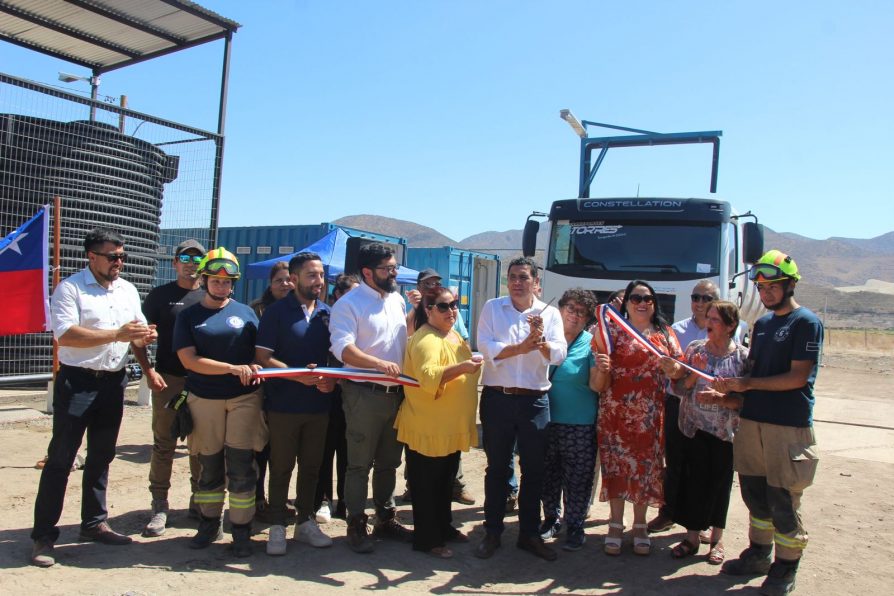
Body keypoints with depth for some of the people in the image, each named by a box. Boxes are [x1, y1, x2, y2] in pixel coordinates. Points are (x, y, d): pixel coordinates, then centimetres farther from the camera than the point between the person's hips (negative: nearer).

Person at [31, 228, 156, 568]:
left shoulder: (128, 290, 11)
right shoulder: (70, 289, -8)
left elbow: (138, 332, 18)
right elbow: (66, 335, -19)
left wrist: (144, 336, -6)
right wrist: (117, 334, -24)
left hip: (113, 383, 6)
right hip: (77, 382, -6)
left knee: (101, 456, 14)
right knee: (60, 459, -1)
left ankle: (94, 523, 27)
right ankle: (43, 534, 8)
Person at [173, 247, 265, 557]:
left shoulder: (245, 312, 8)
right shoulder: (189, 316, 3)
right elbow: (189, 360, -8)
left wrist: (255, 367, -13)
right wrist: (232, 368, -18)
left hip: (244, 397, 0)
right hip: (204, 400, 0)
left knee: (241, 465, -1)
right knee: (209, 465, 11)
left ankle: (241, 529, 10)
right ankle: (209, 522, 28)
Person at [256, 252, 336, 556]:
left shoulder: (327, 313, 7)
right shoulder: (277, 312, -6)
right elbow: (263, 358, -10)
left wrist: (331, 379, -8)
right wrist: (299, 375, -22)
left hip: (318, 403, 4)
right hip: (284, 404, -4)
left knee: (311, 466, 13)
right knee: (281, 467, 7)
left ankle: (306, 522, 27)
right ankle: (277, 527, 20)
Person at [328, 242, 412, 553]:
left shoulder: (397, 300, 12)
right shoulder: (349, 304, -10)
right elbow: (343, 348, -24)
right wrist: (378, 363, -36)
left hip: (396, 393, 7)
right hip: (365, 395, -7)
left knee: (389, 462, 17)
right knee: (359, 464, 3)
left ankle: (385, 518, 32)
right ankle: (356, 525, 17)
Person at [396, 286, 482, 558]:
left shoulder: (453, 334, 11)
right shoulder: (426, 339, -20)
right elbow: (428, 377, -36)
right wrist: (461, 367, -45)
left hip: (451, 427, 10)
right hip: (428, 427, -9)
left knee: (446, 481, 21)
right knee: (426, 483, 3)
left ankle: (444, 526, 36)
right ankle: (427, 539, 14)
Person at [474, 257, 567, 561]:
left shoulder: (550, 313, 4)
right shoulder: (492, 308, 2)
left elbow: (559, 355, -7)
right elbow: (486, 347, -11)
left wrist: (541, 341, -26)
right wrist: (521, 347, -17)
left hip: (535, 400, 1)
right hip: (497, 398, -1)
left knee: (534, 470, 9)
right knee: (497, 468, 10)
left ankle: (529, 533, 24)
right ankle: (492, 531, 23)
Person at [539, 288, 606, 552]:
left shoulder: (591, 344, -5)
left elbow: (595, 386, -12)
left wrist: (602, 370, -32)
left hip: (580, 424, -2)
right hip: (547, 420, 3)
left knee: (577, 478, 6)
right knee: (549, 475, 15)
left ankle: (574, 526, 23)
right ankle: (550, 519, 33)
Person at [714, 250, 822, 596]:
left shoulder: (806, 322, -8)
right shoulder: (762, 324, 15)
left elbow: (798, 377, -15)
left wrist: (748, 383, -19)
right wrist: (731, 387, -1)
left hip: (788, 426, -7)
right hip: (752, 421, 7)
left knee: (783, 501, 1)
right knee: (754, 493, 15)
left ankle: (785, 568, 16)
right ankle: (759, 553, 31)